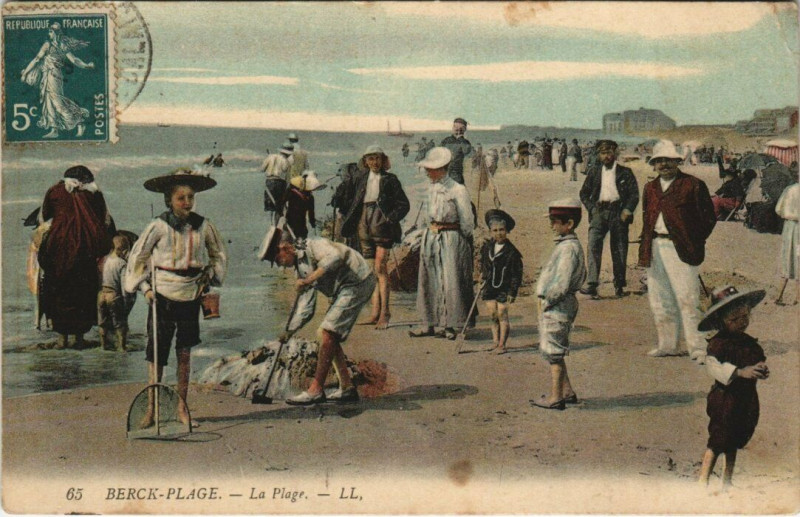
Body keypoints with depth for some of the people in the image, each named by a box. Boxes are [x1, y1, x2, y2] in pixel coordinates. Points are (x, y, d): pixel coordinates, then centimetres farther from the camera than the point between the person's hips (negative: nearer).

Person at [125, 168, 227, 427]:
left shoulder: (203, 226, 0)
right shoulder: (159, 226, -7)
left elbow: (219, 255, 16)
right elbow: (137, 257, 4)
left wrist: (209, 276, 3)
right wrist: (145, 286, -2)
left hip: (191, 295, 2)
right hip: (162, 296, -2)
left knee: (185, 351, 8)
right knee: (156, 350, -1)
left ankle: (182, 405, 19)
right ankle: (152, 407, 8)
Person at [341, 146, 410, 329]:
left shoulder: (390, 179, 1)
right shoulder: (362, 180, 15)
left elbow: (404, 204, 1)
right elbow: (356, 204, 21)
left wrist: (391, 219, -12)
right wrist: (348, 221, 9)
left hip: (382, 226, -5)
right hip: (365, 227, 5)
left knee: (380, 268, -13)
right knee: (371, 270, 5)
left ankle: (384, 313, -11)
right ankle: (375, 312, 7)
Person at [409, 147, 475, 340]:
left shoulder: (457, 190, -12)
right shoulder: (431, 188, 9)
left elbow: (467, 223, -6)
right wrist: (430, 231, 14)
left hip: (451, 239, -7)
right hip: (430, 237, 7)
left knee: (450, 281, -4)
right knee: (428, 281, 8)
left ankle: (450, 325, 4)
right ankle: (429, 324, 16)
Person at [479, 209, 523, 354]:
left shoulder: (511, 252, -13)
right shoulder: (487, 247, 3)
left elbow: (516, 274, -10)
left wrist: (512, 291, -13)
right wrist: (482, 274, 15)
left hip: (504, 287, -5)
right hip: (489, 286, 5)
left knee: (502, 315, -4)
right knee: (492, 314, 6)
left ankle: (502, 344, 3)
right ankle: (495, 341, 18)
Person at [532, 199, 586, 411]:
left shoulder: (568, 248, -19)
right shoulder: (568, 244, 13)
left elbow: (561, 283, -27)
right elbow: (582, 274, 24)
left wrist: (547, 300, -15)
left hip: (558, 306, -10)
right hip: (555, 304, 10)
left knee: (553, 351, -3)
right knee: (555, 351, 18)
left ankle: (555, 397, 3)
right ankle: (567, 391, 26)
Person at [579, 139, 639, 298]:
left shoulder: (625, 173, 7)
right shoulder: (594, 173, 12)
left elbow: (634, 194, 3)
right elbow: (584, 193, 14)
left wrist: (627, 210, -10)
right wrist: (592, 209, 0)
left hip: (618, 212, 0)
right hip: (599, 212, 1)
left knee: (619, 250, 4)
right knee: (594, 245, -18)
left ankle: (619, 285, 16)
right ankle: (592, 284, -23)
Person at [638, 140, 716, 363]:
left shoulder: (693, 185, -3)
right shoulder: (650, 188, 15)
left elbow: (709, 218, -2)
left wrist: (694, 242, -6)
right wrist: (645, 248, 12)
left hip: (680, 249, -6)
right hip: (655, 249, 6)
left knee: (686, 299, -8)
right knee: (659, 300, 11)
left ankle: (698, 348, -4)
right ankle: (667, 345, 22)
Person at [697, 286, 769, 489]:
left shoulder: (750, 343, 8)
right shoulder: (718, 343, -14)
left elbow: (760, 361, 16)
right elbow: (713, 366, -27)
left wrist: (763, 370, -8)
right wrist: (740, 372, -35)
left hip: (747, 399, 7)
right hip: (724, 398, -7)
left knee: (734, 442, 16)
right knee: (717, 442, -6)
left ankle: (727, 481, 28)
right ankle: (703, 482, -1)